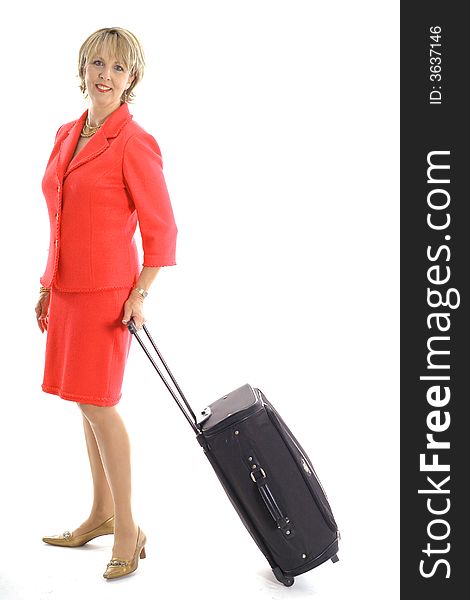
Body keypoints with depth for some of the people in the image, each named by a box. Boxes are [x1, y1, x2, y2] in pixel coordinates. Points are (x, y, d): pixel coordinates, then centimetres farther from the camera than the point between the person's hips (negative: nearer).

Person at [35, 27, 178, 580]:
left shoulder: (134, 144, -11)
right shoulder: (66, 135, 12)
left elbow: (161, 229, -10)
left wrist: (139, 296, -16)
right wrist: (48, 286, 17)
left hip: (106, 289, -7)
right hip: (68, 287, 7)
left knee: (96, 403, -5)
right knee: (89, 403, 13)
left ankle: (127, 529, 8)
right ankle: (101, 514, 27)